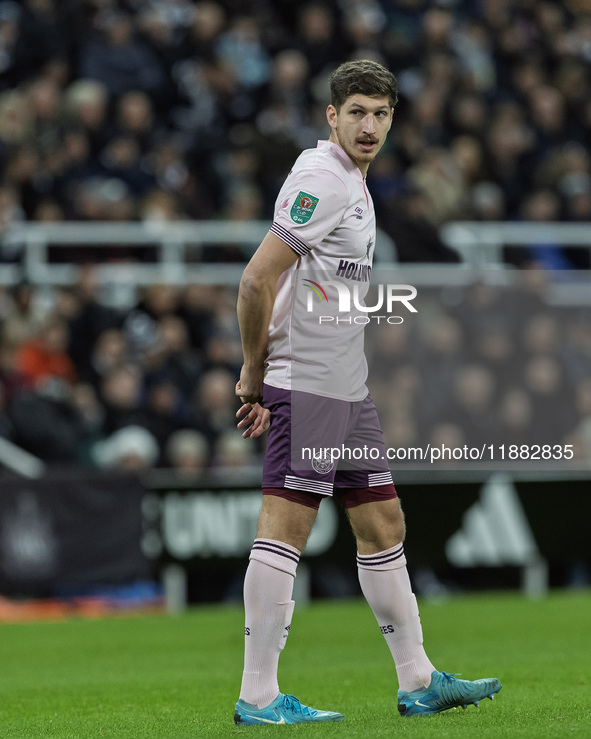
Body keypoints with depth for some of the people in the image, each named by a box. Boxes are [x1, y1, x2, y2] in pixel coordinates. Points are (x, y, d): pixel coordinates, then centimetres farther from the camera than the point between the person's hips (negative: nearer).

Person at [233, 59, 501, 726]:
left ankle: (417, 682, 19)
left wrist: (259, 374, 16)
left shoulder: (352, 182, 18)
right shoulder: (323, 178, -14)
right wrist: (255, 376, -13)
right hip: (308, 384, -10)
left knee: (384, 527, 12)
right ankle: (258, 697, -9)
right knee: (284, 530, -10)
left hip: (348, 387, 10)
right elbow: (257, 279, -20)